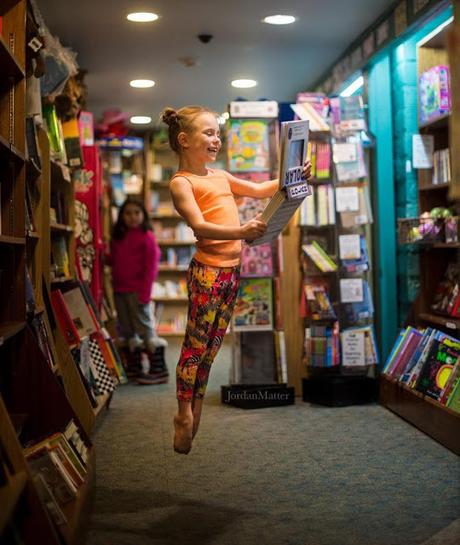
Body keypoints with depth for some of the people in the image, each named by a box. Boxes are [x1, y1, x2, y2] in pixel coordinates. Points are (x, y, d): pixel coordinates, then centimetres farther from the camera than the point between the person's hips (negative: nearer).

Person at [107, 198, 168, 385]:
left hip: (137, 290, -7)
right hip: (119, 290, 7)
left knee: (144, 328, -5)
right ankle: (134, 368, 22)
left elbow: (151, 266, -12)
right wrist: (105, 257, -1)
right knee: (127, 331, 12)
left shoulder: (147, 237, -8)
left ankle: (158, 370, 0)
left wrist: (145, 292, -16)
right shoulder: (118, 237, 13)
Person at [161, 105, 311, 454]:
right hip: (207, 270, -8)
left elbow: (258, 190, 26)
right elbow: (199, 227, -19)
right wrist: (240, 232, -34)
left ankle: (198, 406, 22)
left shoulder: (219, 175, 18)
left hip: (233, 267, 8)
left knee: (212, 345, 13)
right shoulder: (181, 182, -7)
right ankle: (184, 412, 12)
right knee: (196, 343, 0)